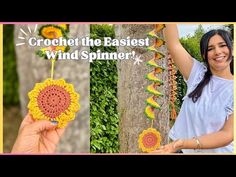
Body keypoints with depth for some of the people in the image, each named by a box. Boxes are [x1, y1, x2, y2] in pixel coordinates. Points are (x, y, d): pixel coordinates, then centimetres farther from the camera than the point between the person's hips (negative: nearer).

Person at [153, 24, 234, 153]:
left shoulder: (232, 89, -12)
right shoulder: (197, 74, -4)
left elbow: (228, 134, -18)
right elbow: (173, 44, -15)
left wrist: (185, 144, -30)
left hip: (214, 151, -2)